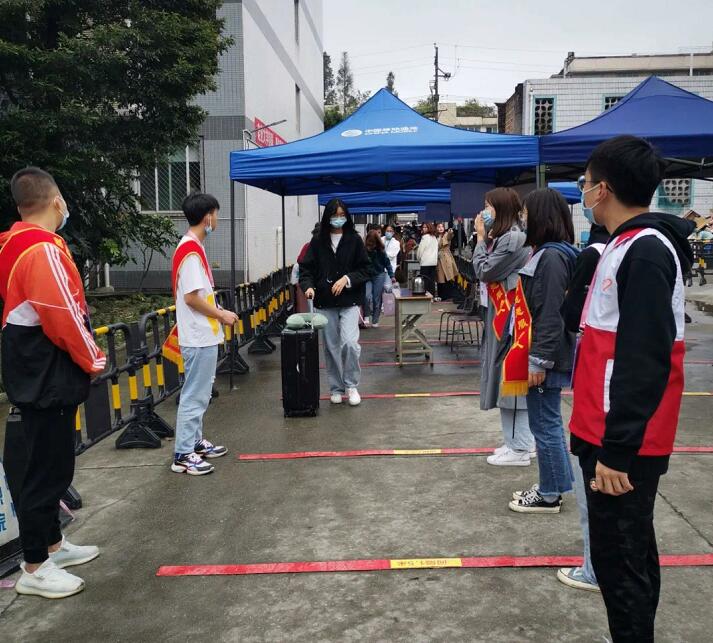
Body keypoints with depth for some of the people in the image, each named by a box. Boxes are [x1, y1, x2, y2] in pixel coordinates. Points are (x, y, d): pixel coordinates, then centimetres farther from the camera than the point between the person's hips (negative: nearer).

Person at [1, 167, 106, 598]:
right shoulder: (42, 249, -20)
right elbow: (63, 317, -24)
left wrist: (83, 356, 13)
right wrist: (93, 359, -8)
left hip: (39, 373, 10)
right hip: (48, 377, -10)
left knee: (52, 465, 19)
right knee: (50, 469, -1)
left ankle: (51, 544, 33)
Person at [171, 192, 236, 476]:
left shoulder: (191, 247, 12)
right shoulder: (191, 250, -19)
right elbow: (191, 297, -22)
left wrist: (217, 312, 13)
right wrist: (221, 315, -12)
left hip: (202, 335, 10)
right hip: (199, 337, -10)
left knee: (199, 393, 17)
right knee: (195, 395, -4)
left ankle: (195, 442, 28)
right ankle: (183, 455, 3)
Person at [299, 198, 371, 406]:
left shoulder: (355, 240, 1)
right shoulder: (317, 242, 4)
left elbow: (366, 269, 2)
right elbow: (306, 268, 3)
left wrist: (347, 279, -13)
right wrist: (308, 286, -16)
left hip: (349, 301, -2)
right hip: (325, 303, 2)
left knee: (349, 342, -16)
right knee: (331, 347, 8)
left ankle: (352, 385, 3)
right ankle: (336, 388, 22)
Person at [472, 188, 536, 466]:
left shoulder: (513, 239, -17)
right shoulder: (506, 237, 15)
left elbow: (483, 271, -14)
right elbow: (488, 270, 14)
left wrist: (481, 238, -5)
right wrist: (487, 238, 7)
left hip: (510, 317, -10)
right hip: (503, 314, 10)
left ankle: (519, 448, 3)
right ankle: (522, 441, 23)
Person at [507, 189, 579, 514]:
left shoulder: (552, 257, -18)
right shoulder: (548, 253, 12)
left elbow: (551, 315, -22)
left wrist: (539, 361, -21)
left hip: (545, 357, -10)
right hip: (541, 353, 10)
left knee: (544, 424, 1)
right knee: (548, 422, 17)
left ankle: (549, 495, 14)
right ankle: (554, 484, 29)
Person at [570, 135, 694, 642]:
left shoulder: (644, 252, -18)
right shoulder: (630, 245, 13)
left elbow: (644, 362, -24)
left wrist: (616, 450, -23)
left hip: (621, 444, -10)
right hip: (612, 435, 10)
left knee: (618, 560, 0)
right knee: (631, 553, 20)